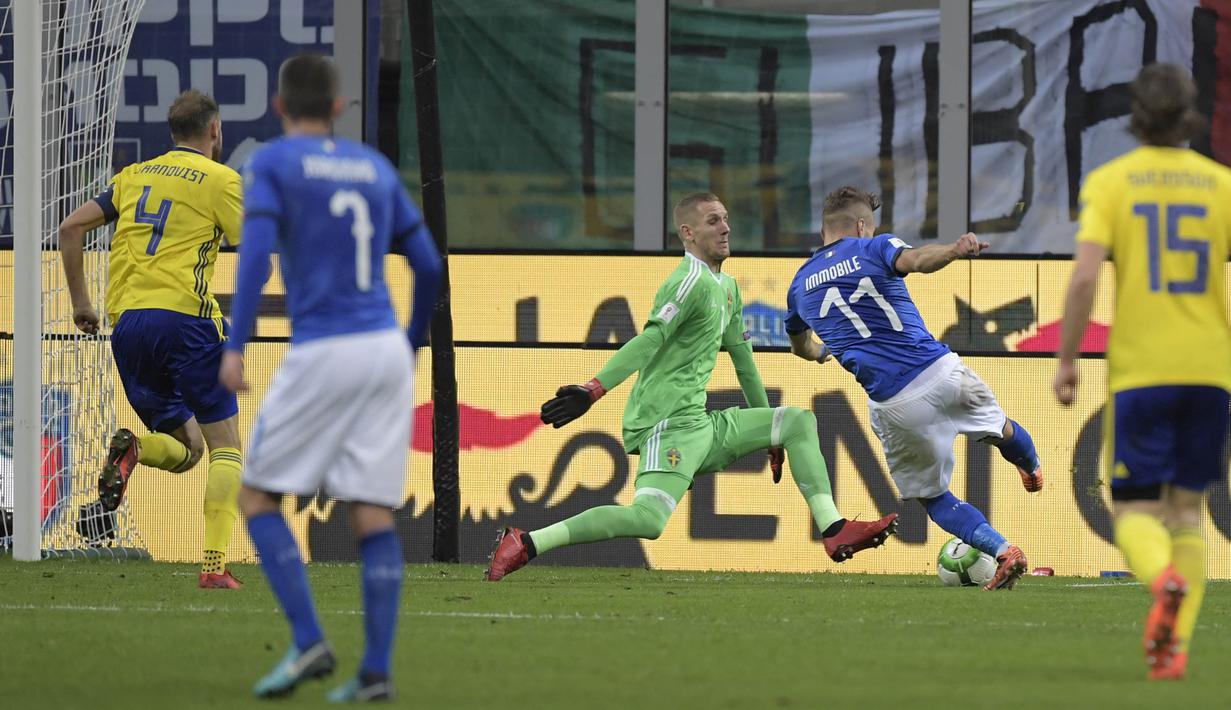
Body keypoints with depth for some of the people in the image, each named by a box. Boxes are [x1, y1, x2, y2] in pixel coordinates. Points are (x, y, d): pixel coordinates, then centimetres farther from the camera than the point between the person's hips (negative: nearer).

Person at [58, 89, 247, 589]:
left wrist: (80, 302, 21)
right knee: (225, 445, 2)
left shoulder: (135, 176, 19)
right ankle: (215, 565, -12)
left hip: (127, 322, 5)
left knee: (185, 448, 16)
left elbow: (70, 228, 17)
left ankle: (131, 449, -19)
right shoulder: (219, 179, 3)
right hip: (184, 318, -5)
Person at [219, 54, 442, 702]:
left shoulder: (272, 163, 1)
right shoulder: (375, 168, 14)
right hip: (387, 353, 4)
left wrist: (235, 348, -16)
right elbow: (428, 265, 14)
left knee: (258, 497, 8)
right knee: (374, 515, 4)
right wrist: (414, 344, 28)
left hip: (321, 354, -4)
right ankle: (376, 670, -3)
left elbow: (257, 251, -14)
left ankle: (308, 641, -6)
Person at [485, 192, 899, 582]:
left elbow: (741, 356, 29)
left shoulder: (727, 287, 20)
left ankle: (834, 532, 3)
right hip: (668, 423, -10)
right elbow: (651, 339, -24)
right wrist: (595, 390, -36)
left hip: (702, 426, 10)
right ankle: (526, 544, -24)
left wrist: (771, 437, 35)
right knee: (648, 519, -28)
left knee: (800, 422, 10)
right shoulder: (692, 281, -10)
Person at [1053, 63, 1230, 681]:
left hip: (1138, 370, -2)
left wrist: (1067, 359, -4)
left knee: (1136, 512, 5)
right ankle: (1176, 646, 2)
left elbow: (1085, 275, -12)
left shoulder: (1109, 182, -2)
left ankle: (1164, 579, -29)